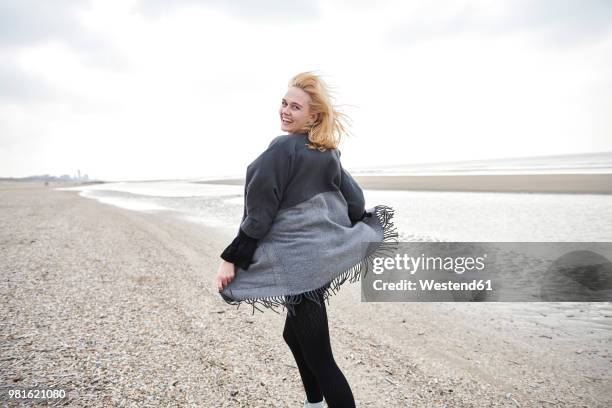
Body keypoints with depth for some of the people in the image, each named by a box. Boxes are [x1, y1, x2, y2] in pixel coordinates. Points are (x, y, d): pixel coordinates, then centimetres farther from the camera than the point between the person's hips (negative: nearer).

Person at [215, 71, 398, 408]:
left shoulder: (281, 149, -15)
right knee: (295, 334, 26)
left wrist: (232, 258, -11)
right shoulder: (327, 153, 8)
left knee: (318, 356, -2)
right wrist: (361, 235, 26)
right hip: (328, 253, 9)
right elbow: (354, 199, 13)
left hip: (297, 261, -9)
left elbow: (260, 212, -17)